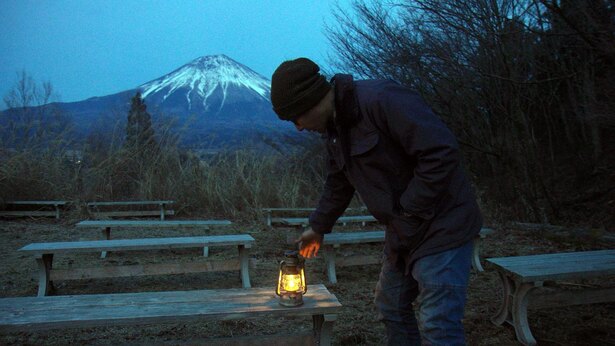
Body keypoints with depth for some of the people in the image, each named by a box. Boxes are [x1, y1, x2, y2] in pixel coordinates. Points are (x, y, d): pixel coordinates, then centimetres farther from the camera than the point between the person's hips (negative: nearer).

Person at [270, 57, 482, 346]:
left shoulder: (381, 100, -23)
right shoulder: (334, 128, 8)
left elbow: (443, 152, -28)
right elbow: (338, 184, 22)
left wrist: (408, 212, -22)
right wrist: (318, 227, 27)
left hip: (439, 226, -9)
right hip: (403, 232, 9)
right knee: (391, 310, 19)